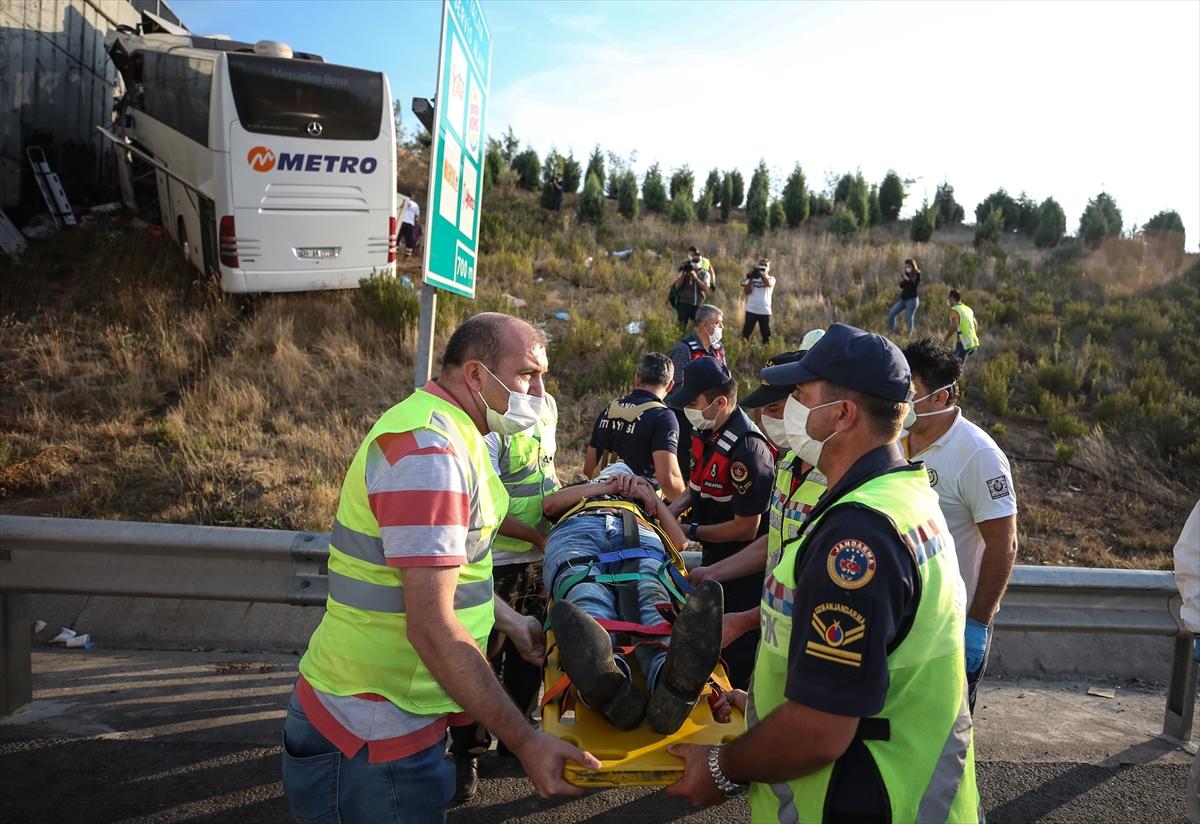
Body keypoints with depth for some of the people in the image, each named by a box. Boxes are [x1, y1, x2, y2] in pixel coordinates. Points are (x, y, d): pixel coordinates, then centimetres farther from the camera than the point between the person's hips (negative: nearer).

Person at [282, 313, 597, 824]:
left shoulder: (445, 435, 9)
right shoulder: (428, 452, -25)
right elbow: (432, 628, -29)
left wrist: (511, 622, 17)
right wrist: (525, 742, -25)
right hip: (372, 738, -9)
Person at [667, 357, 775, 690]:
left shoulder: (747, 450, -29)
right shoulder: (706, 432, 0)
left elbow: (746, 528, -24)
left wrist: (691, 532, -15)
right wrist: (672, 511, -1)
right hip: (714, 558, 9)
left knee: (738, 654, 6)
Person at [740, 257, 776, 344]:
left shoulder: (771, 278, 6)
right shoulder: (752, 278, 7)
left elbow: (768, 284, -18)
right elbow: (747, 291, -4)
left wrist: (761, 273, -24)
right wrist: (751, 279, -11)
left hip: (765, 311, 0)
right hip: (751, 310, 0)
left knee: (766, 335, 6)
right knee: (746, 333, -3)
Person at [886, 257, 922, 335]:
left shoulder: (917, 274, -5)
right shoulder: (905, 274, 10)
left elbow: (914, 285, -17)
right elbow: (902, 286, 10)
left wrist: (907, 279, -25)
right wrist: (902, 280, -8)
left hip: (912, 299, -6)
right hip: (903, 298, 6)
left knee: (910, 318, -12)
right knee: (891, 314, -1)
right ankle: (891, 333, 7)